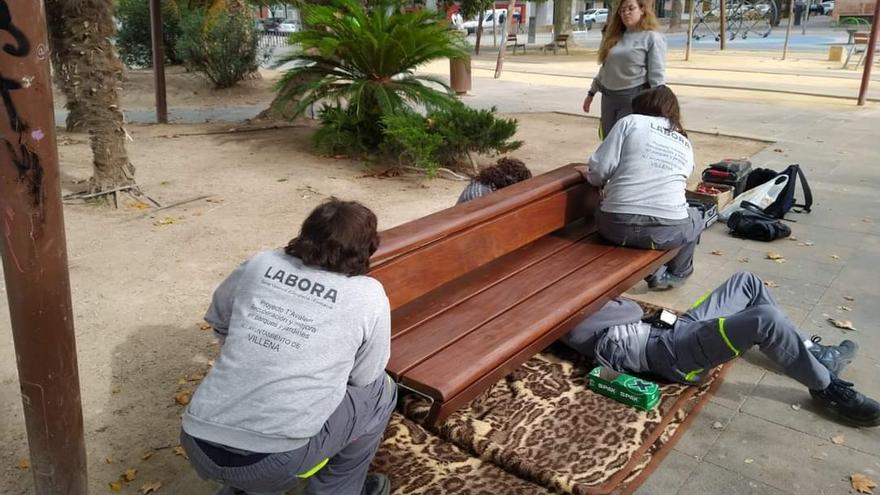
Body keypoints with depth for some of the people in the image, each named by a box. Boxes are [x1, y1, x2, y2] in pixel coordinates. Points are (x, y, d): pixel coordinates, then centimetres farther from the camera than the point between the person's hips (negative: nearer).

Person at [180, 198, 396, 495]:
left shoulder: (260, 264, 6)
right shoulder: (369, 295, -3)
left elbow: (218, 320, 22)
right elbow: (363, 377, 8)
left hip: (198, 443, 5)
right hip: (273, 462, -5)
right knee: (379, 391, 15)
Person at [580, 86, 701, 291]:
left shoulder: (630, 122, 8)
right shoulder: (686, 146, 20)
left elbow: (601, 168, -2)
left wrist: (591, 176, 22)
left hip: (616, 227, -2)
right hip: (667, 231, 3)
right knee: (695, 217, 36)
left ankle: (654, 272, 22)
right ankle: (677, 273, 42)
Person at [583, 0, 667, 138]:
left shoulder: (652, 37, -6)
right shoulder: (614, 36, 12)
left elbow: (657, 75, -11)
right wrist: (591, 92, 21)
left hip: (634, 98, -6)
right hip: (608, 97, 7)